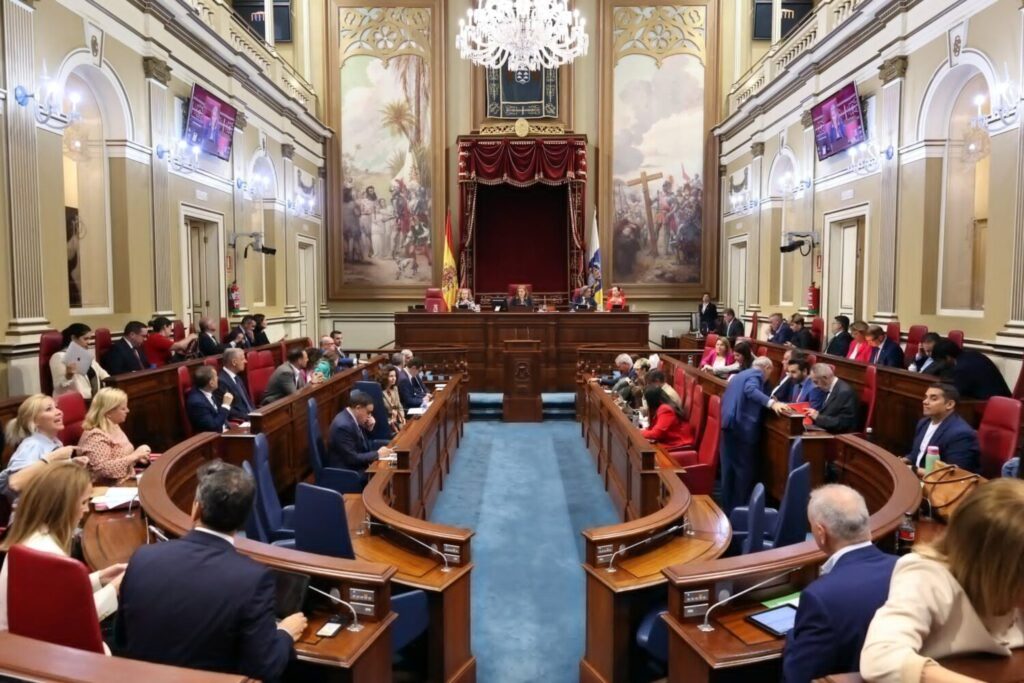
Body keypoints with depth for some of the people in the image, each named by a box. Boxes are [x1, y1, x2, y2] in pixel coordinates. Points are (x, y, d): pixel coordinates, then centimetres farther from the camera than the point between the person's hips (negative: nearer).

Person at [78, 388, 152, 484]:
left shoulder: (113, 427, 10)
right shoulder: (96, 437, -18)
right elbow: (103, 469, -30)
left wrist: (137, 458, 6)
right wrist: (135, 455, -25)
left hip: (125, 481, 9)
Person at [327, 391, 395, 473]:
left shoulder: (352, 417, 3)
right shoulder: (343, 425, -23)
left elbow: (364, 448, 12)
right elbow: (352, 459, -23)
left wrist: (369, 429, -3)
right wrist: (378, 454, -16)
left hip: (356, 467, 9)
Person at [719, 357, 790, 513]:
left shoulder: (740, 375, 25)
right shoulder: (756, 375, -3)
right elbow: (751, 390, -24)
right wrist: (771, 403, -35)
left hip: (728, 424, 9)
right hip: (743, 427, -9)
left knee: (729, 467, 13)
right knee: (744, 468, -1)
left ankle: (727, 506, 19)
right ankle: (739, 507, 4)